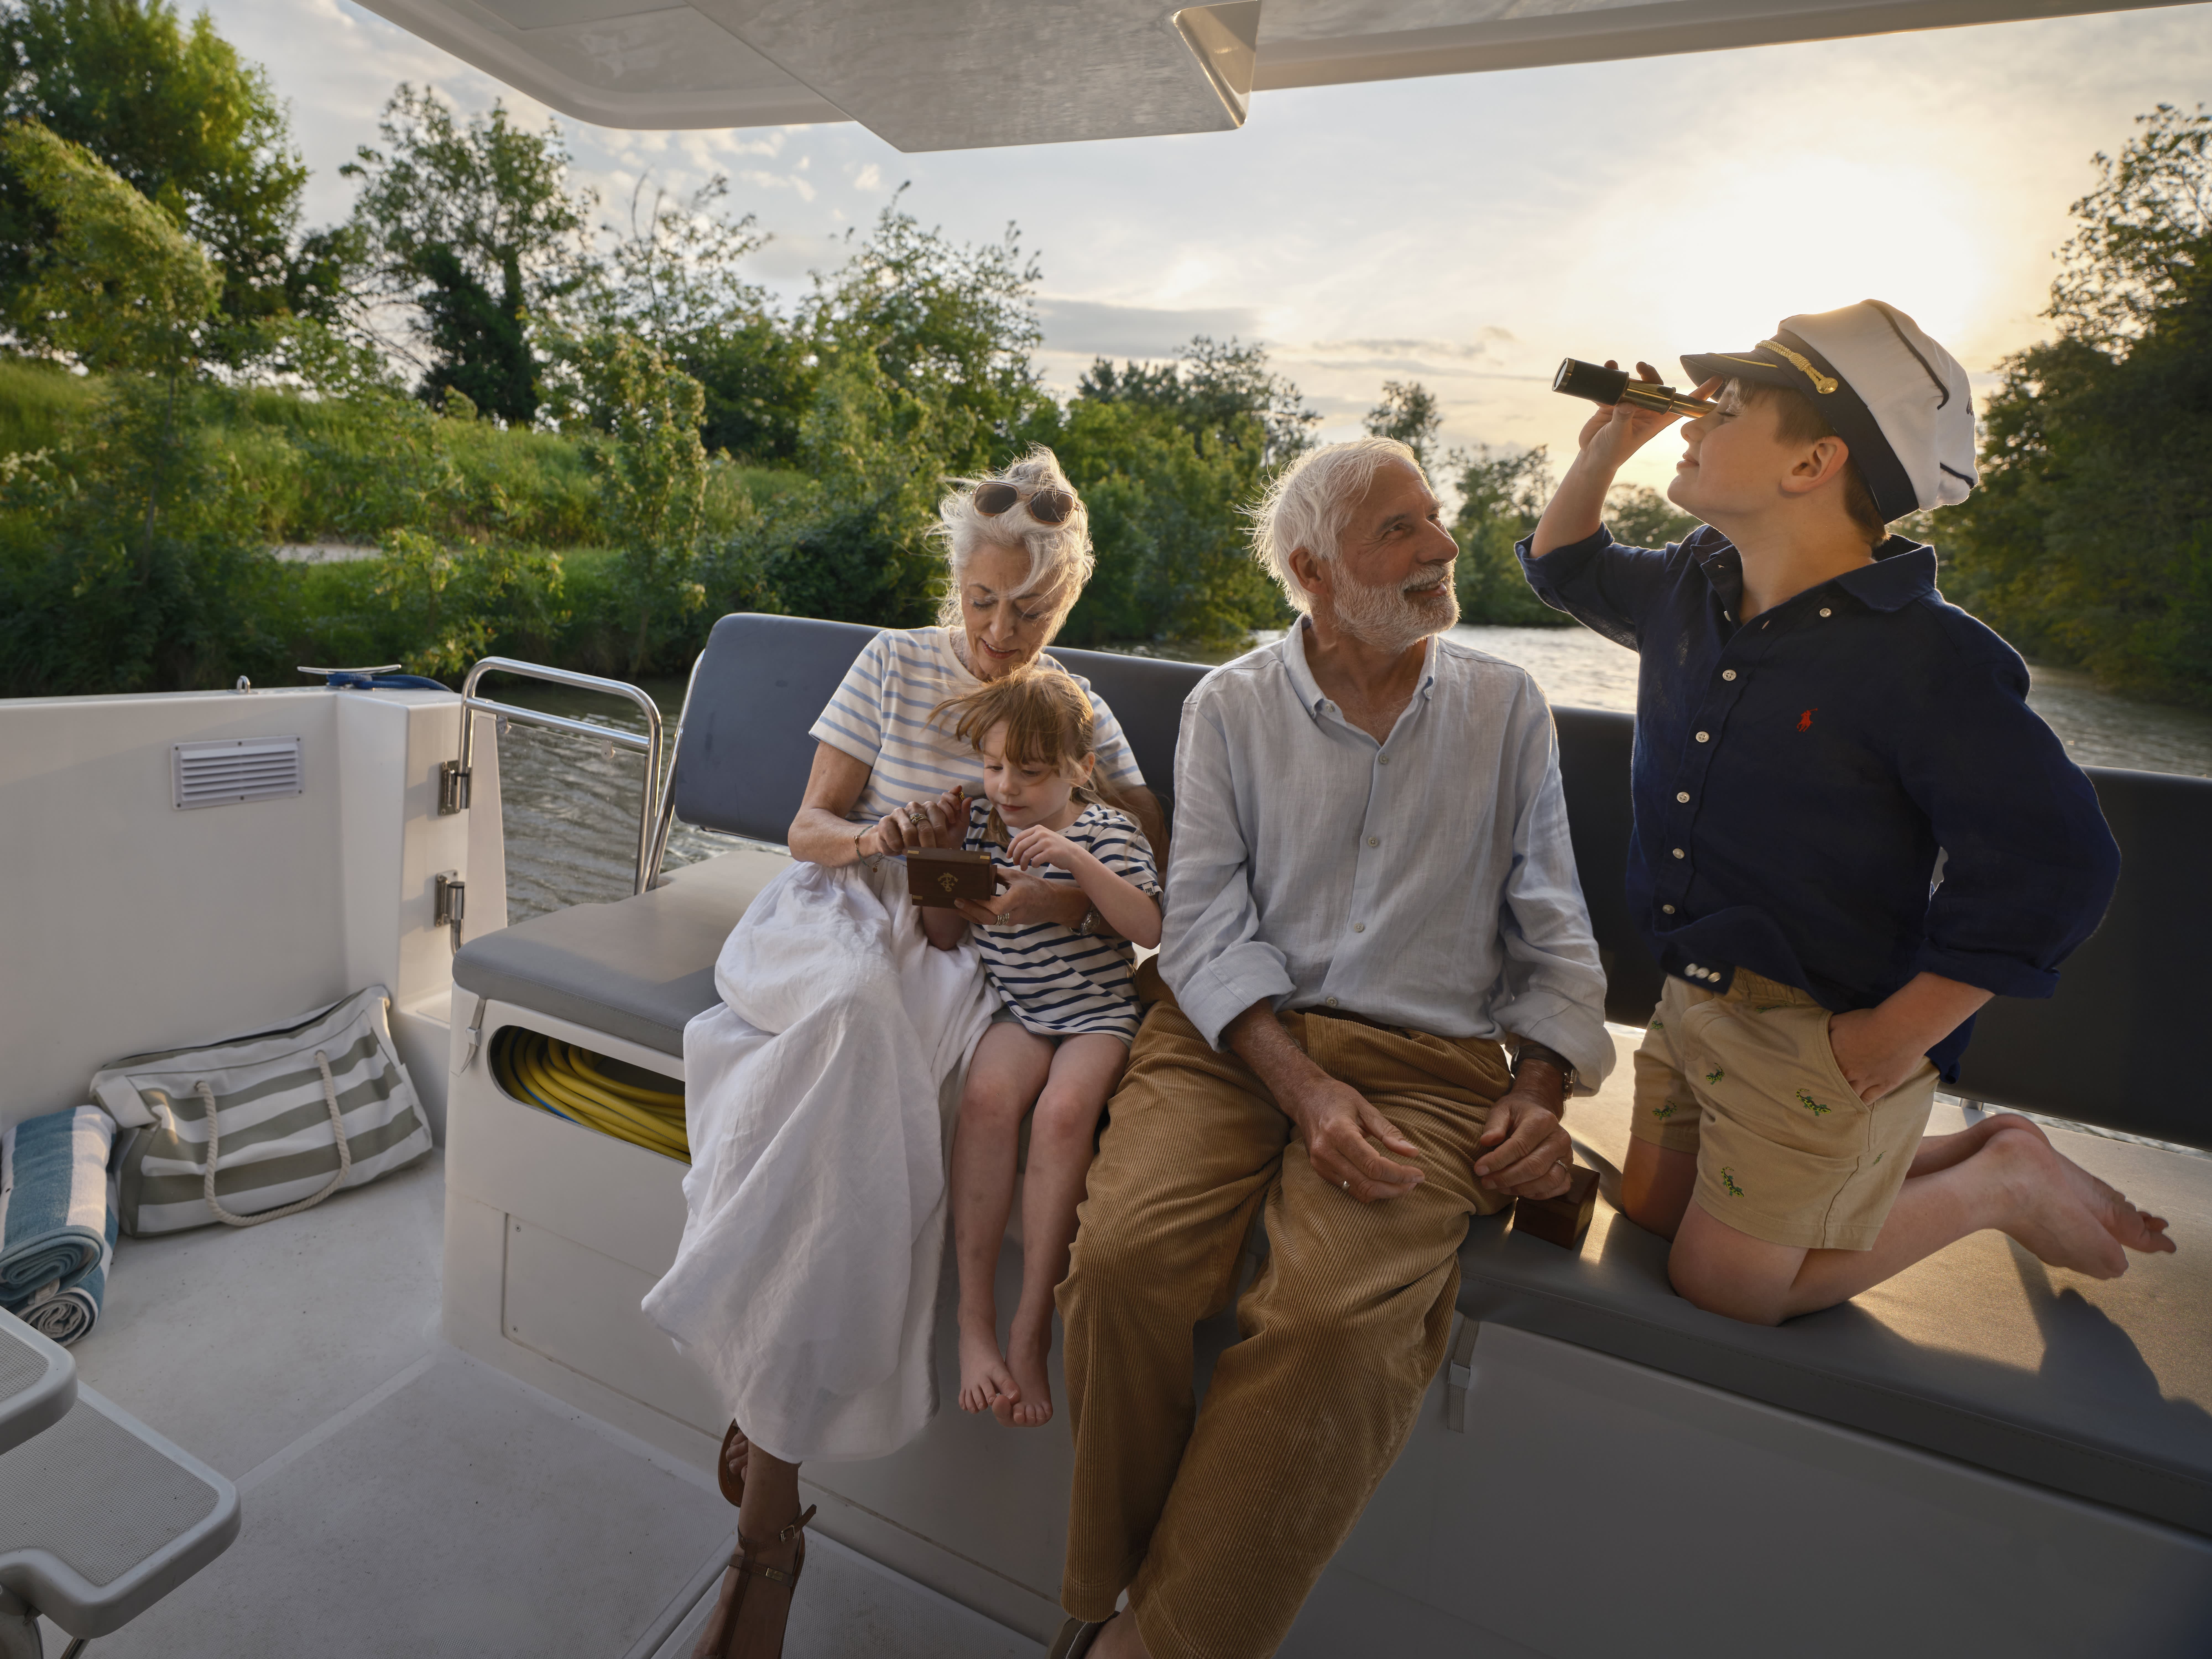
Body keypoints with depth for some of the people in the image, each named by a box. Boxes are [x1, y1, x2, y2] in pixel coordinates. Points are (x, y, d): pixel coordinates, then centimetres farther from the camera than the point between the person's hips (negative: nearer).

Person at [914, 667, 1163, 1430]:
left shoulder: (1106, 830, -2)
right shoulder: (980, 824, 9)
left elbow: (1150, 927, -15)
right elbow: (948, 937, 13)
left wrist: (1076, 860, -25)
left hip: (1099, 1013, -3)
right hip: (1018, 1011, 3)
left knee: (1063, 1109, -31)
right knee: (987, 1093, -28)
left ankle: (1031, 1331, -17)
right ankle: (974, 1317, -18)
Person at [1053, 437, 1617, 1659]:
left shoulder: (1505, 707, 11)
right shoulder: (1230, 706, 6)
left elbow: (1553, 928, 13)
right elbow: (1206, 923, -2)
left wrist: (1539, 1093, -1)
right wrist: (1303, 1088, -14)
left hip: (1427, 1060, 1)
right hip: (1233, 1035, 0)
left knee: (1336, 1321, -26)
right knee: (1123, 1259, -24)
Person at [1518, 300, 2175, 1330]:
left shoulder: (1923, 657, -22)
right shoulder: (1690, 587, 0)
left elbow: (2052, 865, -21)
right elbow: (1567, 567, 19)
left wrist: (1897, 1038, -19)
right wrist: (1605, 446, 3)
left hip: (1823, 1040, -7)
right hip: (1694, 1002, 8)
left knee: (1726, 1287, 5)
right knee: (1650, 1210, 19)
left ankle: (1998, 1181, 22)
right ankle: (1927, 1158, 31)